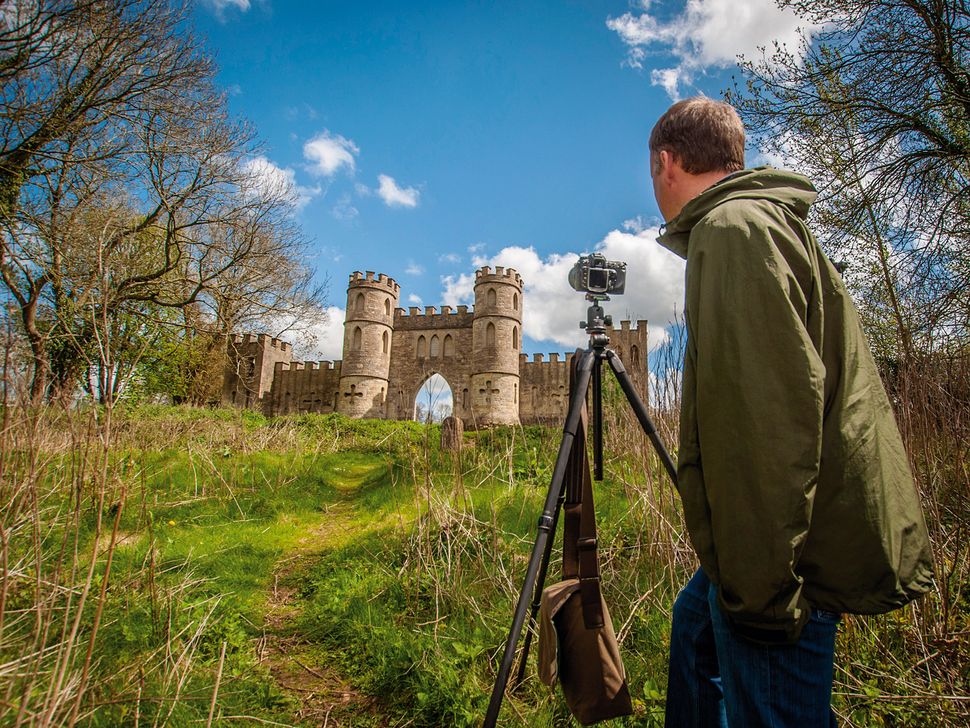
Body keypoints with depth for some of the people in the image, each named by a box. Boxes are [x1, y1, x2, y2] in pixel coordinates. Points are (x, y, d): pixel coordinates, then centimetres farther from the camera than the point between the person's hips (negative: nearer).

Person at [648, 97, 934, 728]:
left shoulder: (732, 227, -15)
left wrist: (756, 584, -22)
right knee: (696, 623, 26)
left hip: (786, 556, -11)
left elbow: (773, 408, -26)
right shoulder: (777, 224, 16)